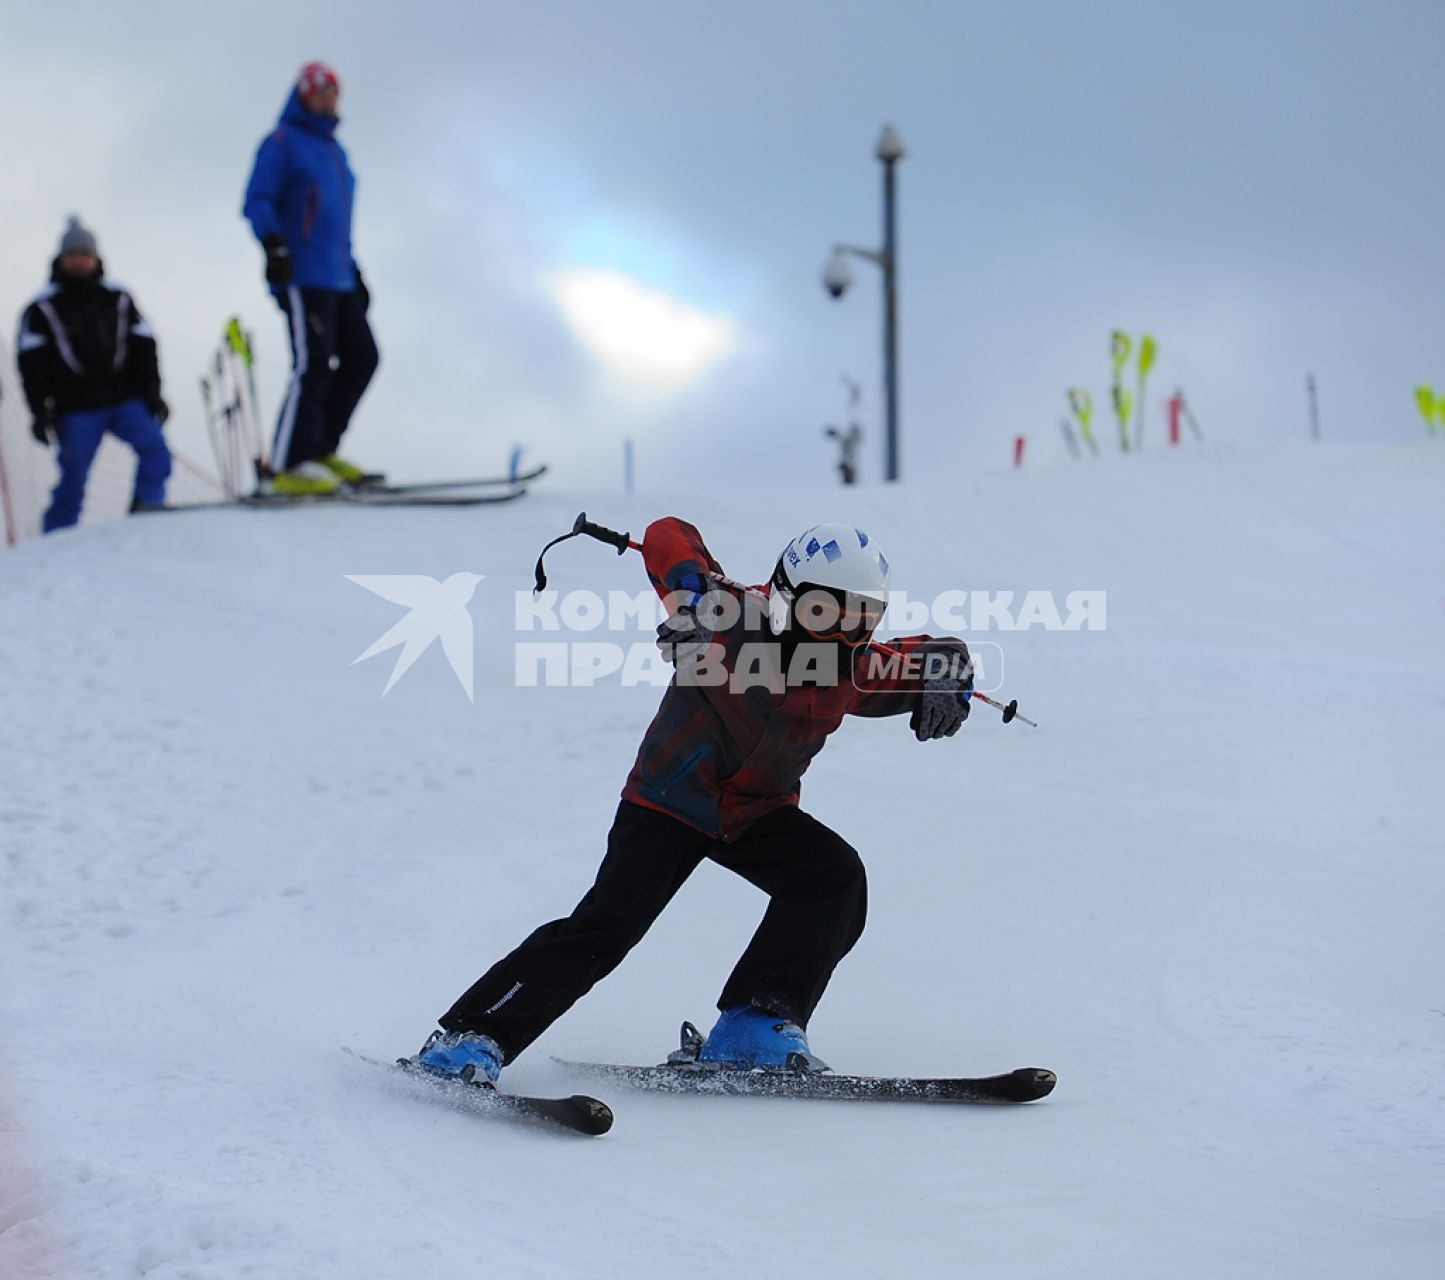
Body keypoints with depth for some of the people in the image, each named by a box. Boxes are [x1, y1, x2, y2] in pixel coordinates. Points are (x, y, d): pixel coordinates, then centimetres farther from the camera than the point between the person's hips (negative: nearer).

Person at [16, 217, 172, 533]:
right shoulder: (44, 307, 2)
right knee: (73, 475, -5)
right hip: (77, 409, -2)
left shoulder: (117, 299, 10)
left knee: (154, 448, -17)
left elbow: (142, 348, 12)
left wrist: (152, 394, 6)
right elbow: (32, 363, 0)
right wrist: (40, 412, -7)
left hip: (124, 400, 2)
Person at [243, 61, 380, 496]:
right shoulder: (284, 142, 0)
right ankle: (291, 465, -13)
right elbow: (257, 202, -9)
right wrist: (273, 242, -25)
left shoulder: (334, 150, 23)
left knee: (361, 358, 5)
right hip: (302, 276, -9)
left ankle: (320, 450, 11)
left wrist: (354, 272, 27)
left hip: (337, 279, 9)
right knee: (313, 363, -15)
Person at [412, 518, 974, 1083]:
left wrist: (945, 679, -21)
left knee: (836, 876, -21)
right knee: (607, 924, -18)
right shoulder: (733, 619, -24)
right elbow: (666, 537, -15)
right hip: (668, 800, -5)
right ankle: (469, 1036, -14)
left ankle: (756, 1023, -22)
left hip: (758, 814, 5)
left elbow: (935, 653, 3)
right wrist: (693, 586, -36)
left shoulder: (853, 670, -11)